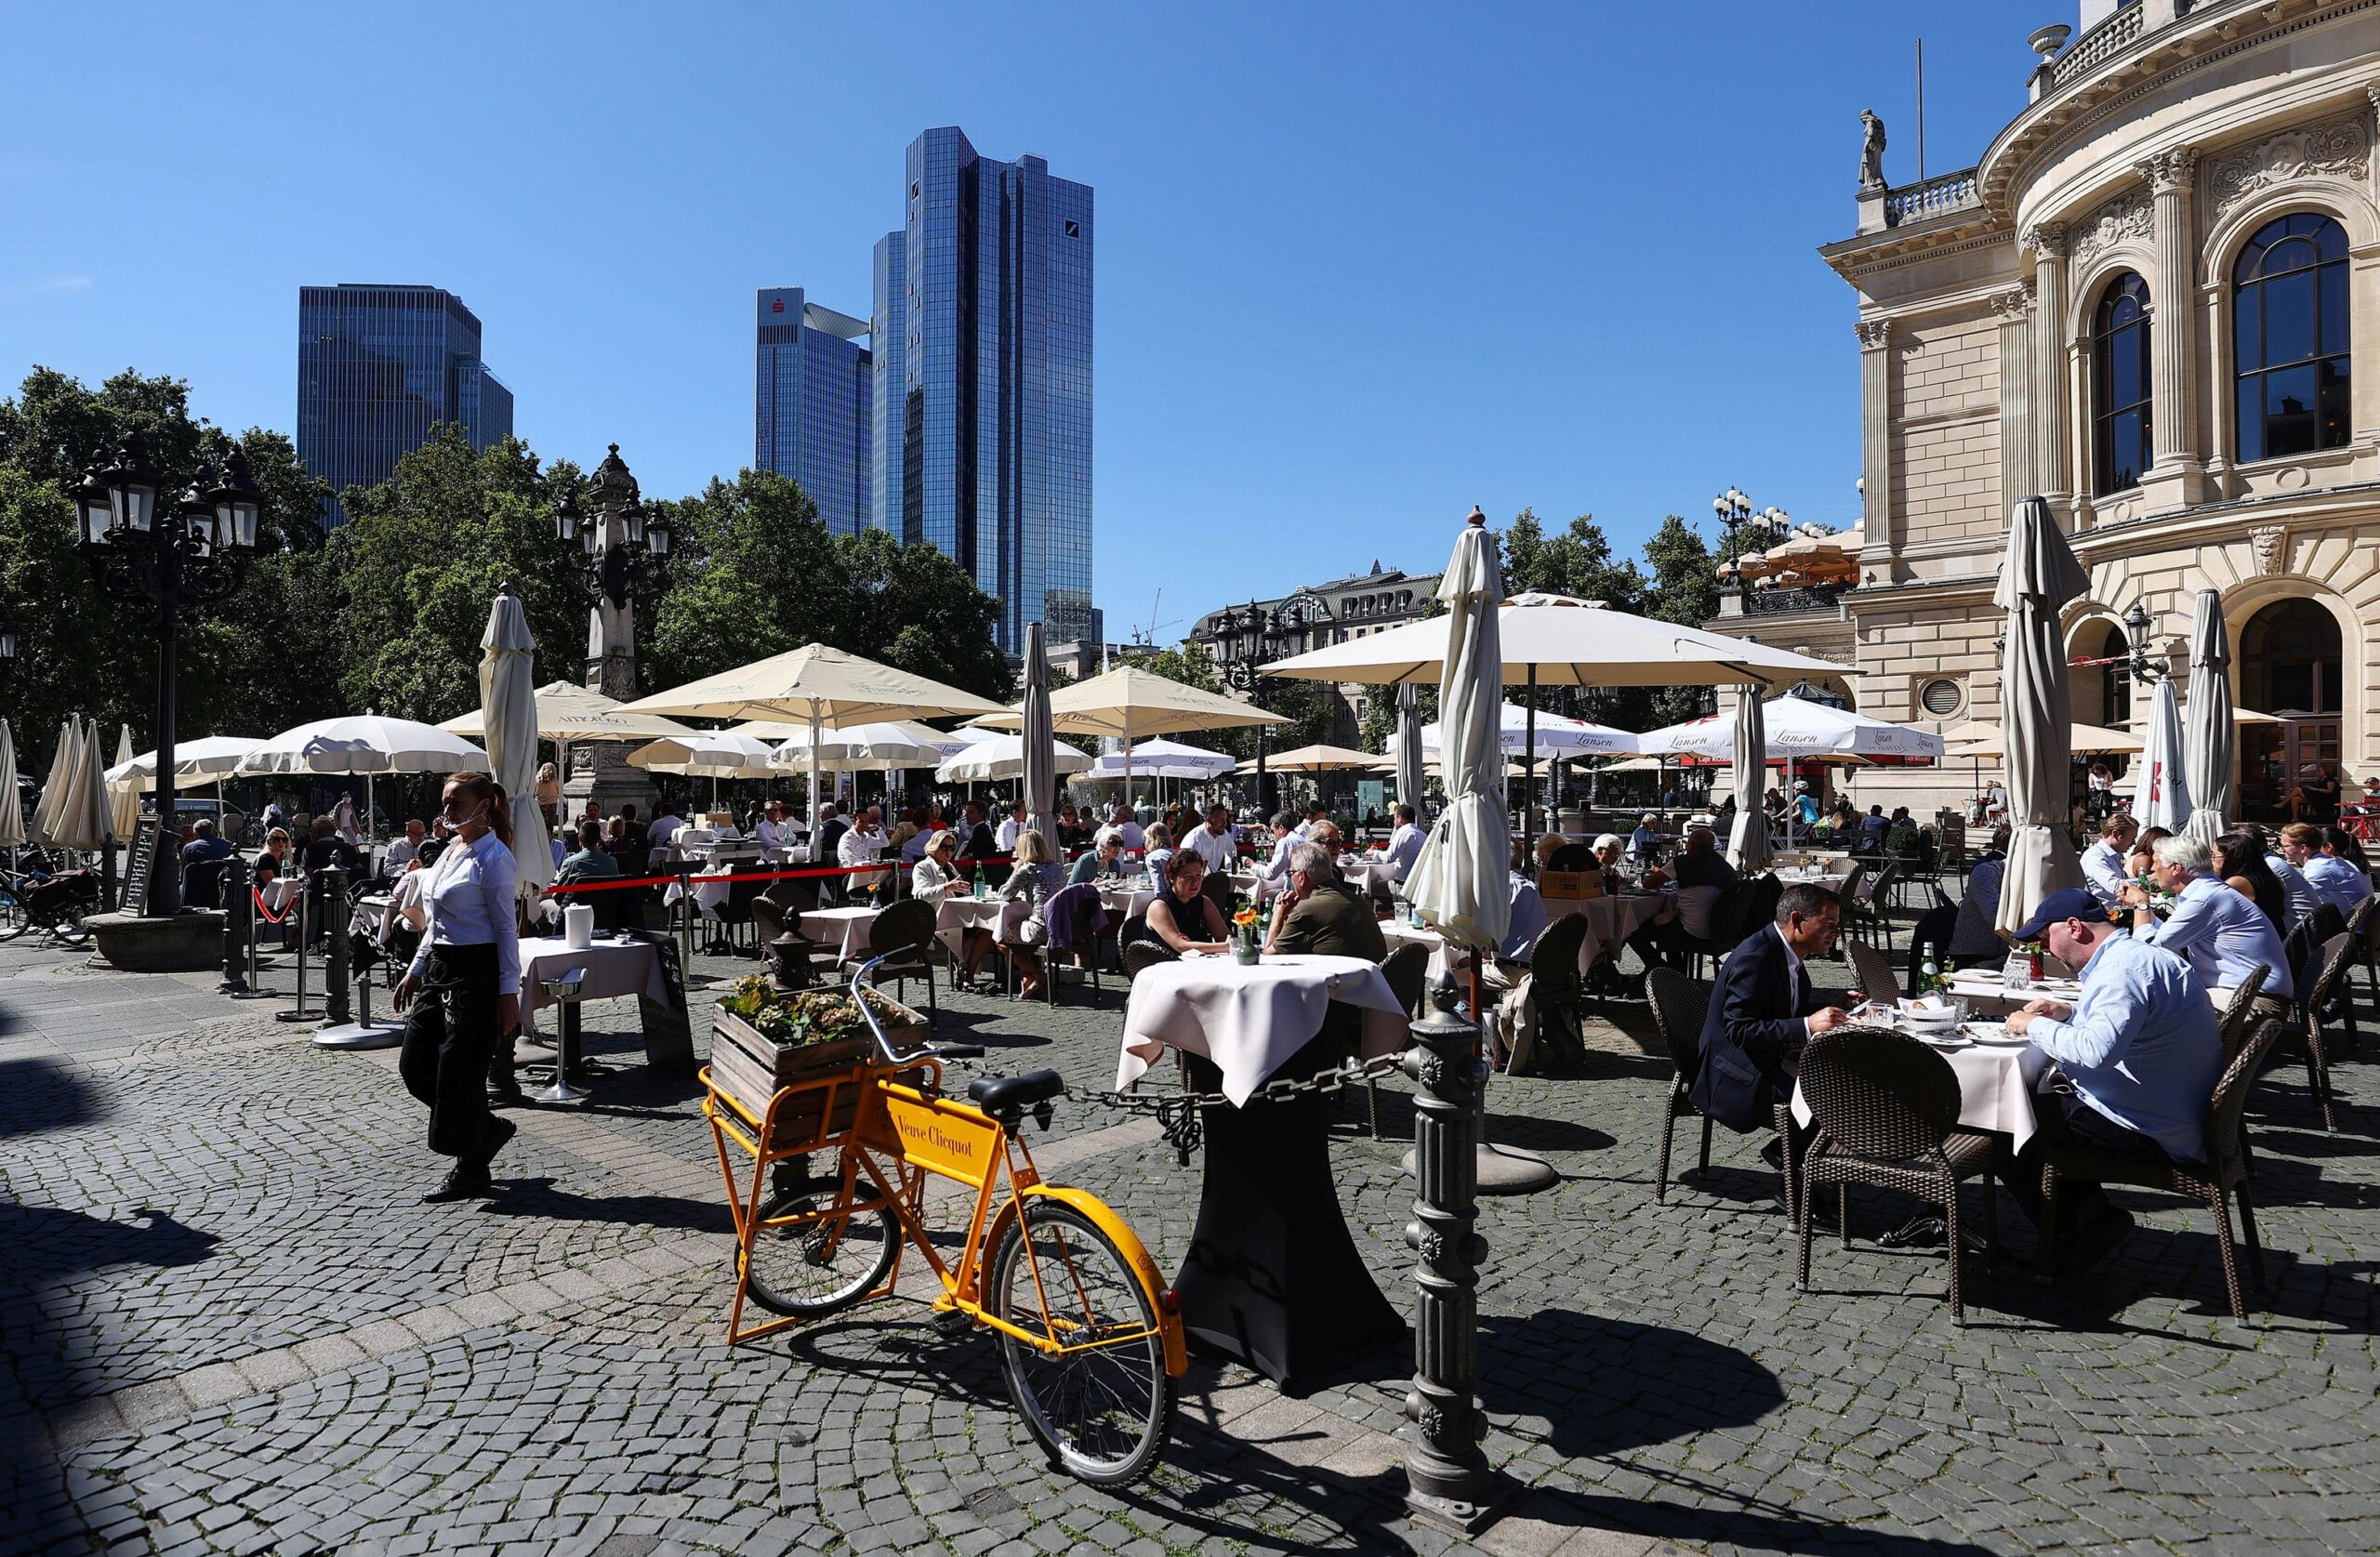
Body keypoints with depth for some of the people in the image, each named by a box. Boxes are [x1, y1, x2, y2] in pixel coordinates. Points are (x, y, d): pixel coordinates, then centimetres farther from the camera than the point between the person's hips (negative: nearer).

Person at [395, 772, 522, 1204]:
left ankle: (470, 1171, 12)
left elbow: (507, 928, -15)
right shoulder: (450, 851, 13)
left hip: (476, 972, -9)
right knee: (415, 1065, 9)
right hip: (439, 968, 9)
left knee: (459, 1070, -2)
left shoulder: (493, 858, -14)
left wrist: (508, 991, -17)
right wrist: (415, 971, 19)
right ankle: (488, 1128, 26)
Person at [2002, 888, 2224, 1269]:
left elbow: (2097, 1050, -37)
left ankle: (2082, 1222, 10)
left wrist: (2033, 1026, -22)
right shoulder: (2133, 955, 12)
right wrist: (2067, 1013, 14)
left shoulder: (2124, 968, -23)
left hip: (2152, 1134, -11)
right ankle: (2089, 1213, 18)